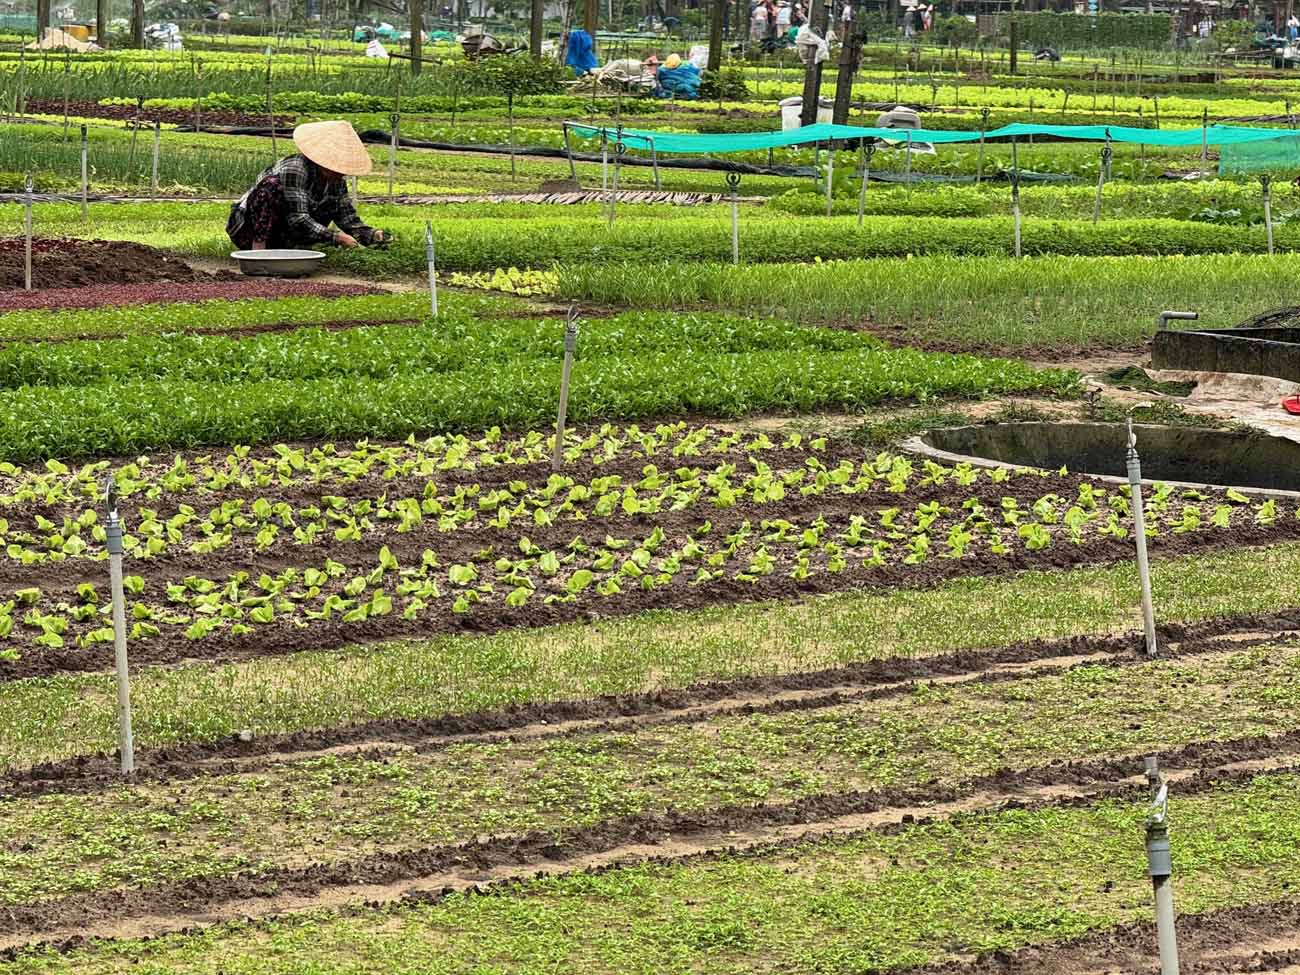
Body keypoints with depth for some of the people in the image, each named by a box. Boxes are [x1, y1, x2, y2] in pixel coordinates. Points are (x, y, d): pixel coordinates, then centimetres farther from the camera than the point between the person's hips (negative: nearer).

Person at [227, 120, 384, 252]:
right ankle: (258, 247, -28)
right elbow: (298, 219, -32)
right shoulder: (295, 169, -25)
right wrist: (334, 237, -39)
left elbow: (349, 219, 2)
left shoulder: (336, 181, -1)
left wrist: (372, 235, -18)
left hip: (280, 239, 8)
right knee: (272, 184, -31)